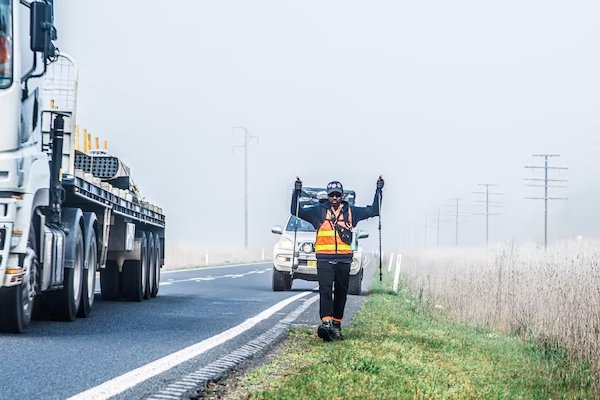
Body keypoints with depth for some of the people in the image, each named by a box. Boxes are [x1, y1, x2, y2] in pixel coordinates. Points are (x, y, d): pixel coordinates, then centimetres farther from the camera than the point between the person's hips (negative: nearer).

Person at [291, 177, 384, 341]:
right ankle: (325, 322, -27)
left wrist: (378, 191, 12)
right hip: (324, 258, -3)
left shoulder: (350, 211, 12)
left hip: (344, 259, 3)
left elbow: (373, 211, 18)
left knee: (341, 293, 7)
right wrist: (297, 192, -6)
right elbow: (296, 211, 5)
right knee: (325, 290, -16)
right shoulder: (319, 211, 7)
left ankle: (336, 325, 16)